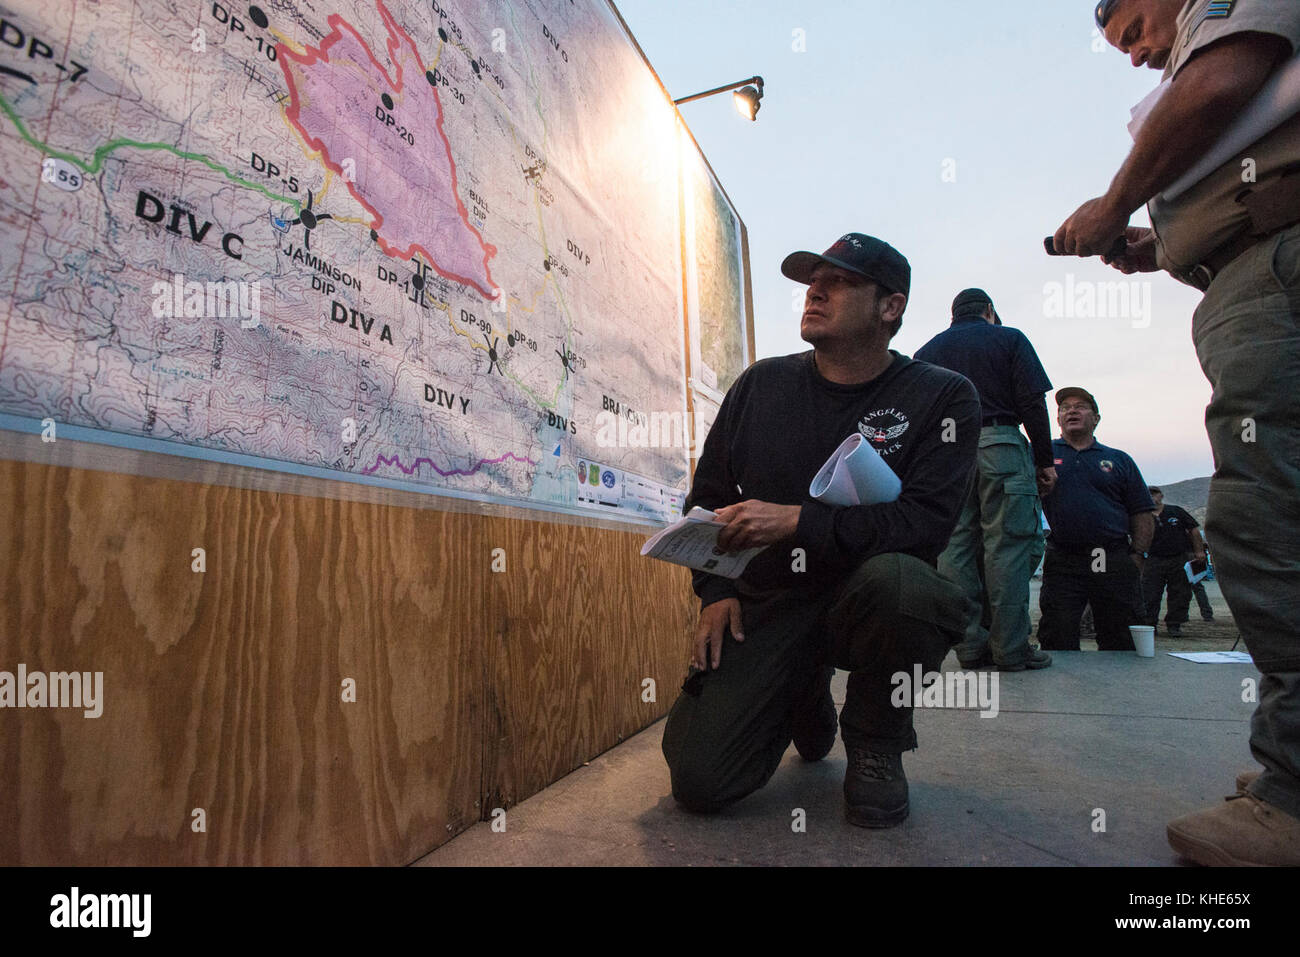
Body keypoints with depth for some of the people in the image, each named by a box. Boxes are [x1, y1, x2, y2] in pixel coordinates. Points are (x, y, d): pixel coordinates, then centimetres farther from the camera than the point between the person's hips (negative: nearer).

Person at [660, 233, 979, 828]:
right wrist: (715, 592, -3)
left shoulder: (943, 397, -3)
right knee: (698, 780, -12)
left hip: (864, 597, -1)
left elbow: (925, 520, -15)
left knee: (897, 578, -39)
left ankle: (875, 746, -5)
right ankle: (805, 699, 22)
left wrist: (796, 521, -24)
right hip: (766, 603, 2)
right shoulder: (761, 385, 5)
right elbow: (708, 496, 10)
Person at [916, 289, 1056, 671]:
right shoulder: (1008, 338, 10)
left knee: (955, 547, 2)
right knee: (1007, 546, -2)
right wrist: (1044, 461, 3)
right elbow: (1033, 404, 0)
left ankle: (970, 646, 5)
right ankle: (1010, 649, -1)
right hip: (1000, 444, -3)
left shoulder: (927, 351, 18)